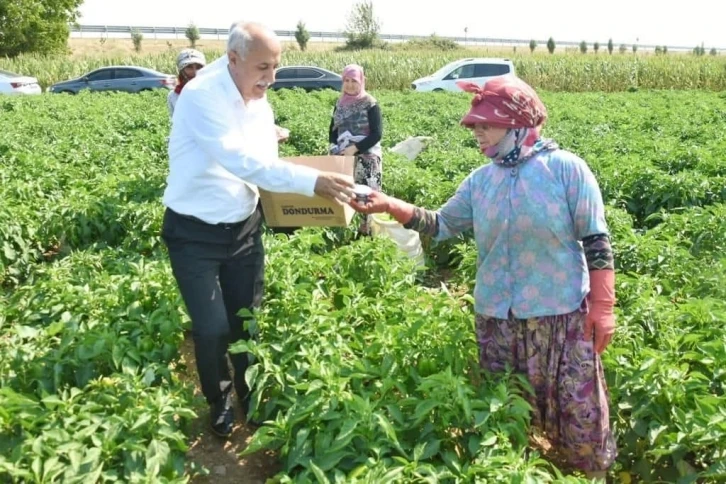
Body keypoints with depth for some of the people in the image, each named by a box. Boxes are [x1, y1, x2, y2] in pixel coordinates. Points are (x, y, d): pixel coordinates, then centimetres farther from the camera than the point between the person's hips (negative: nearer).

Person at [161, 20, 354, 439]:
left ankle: (251, 397, 37)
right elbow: (241, 161, -35)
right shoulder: (202, 97, -23)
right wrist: (311, 180, -40)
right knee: (212, 328, 0)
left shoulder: (261, 104, 1)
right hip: (195, 235, -6)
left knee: (247, 319, 15)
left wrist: (301, 191, -10)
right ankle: (219, 403, 27)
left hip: (244, 229, 6)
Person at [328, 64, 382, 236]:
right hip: (343, 156, 5)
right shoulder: (340, 103, 9)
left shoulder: (370, 104, -6)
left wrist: (355, 148, -19)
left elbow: (377, 134, -12)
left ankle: (368, 228, 1)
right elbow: (333, 130, 16)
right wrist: (334, 148, -3)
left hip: (366, 156, -5)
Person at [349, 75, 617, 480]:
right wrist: (391, 206, -7)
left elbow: (597, 241, -9)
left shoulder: (566, 168, -10)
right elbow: (442, 225, 6)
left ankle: (592, 473, 33)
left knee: (579, 407, 6)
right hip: (497, 317, 5)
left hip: (563, 313, -4)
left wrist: (602, 306, -12)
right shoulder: (480, 181, 5)